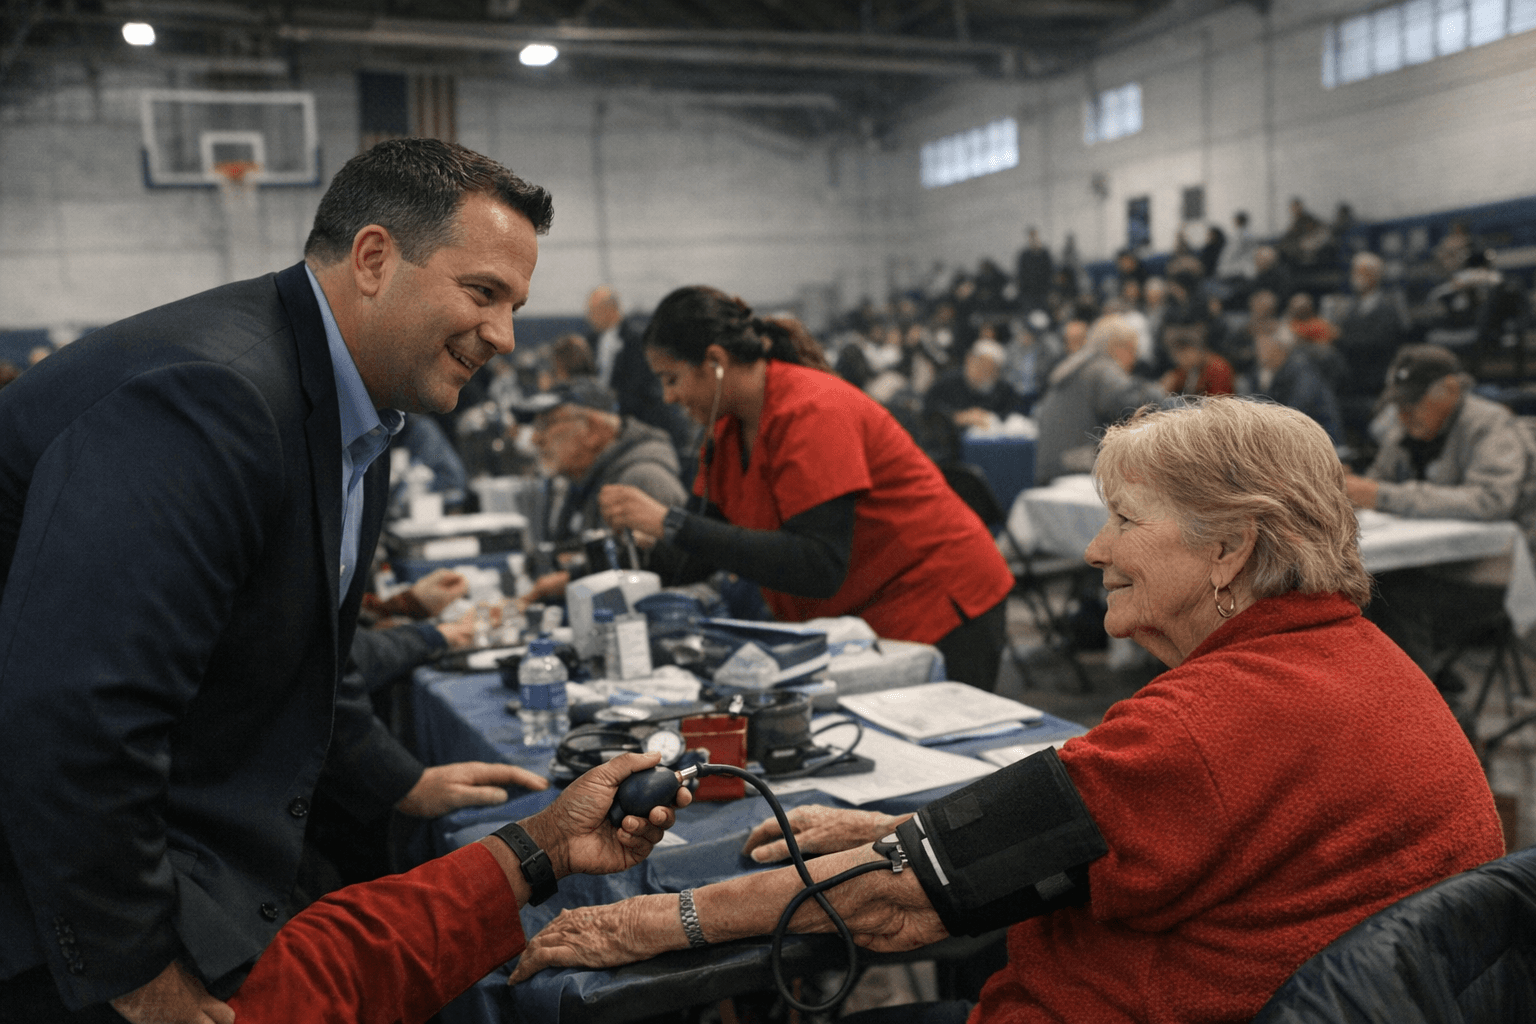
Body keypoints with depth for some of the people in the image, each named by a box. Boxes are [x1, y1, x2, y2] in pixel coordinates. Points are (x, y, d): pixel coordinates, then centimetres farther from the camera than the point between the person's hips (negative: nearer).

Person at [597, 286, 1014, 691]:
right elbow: (709, 545, 7)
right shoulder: (731, 425, 3)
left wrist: (670, 523, -33)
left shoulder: (811, 412, -23)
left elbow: (819, 569, -32)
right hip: (858, 619, 8)